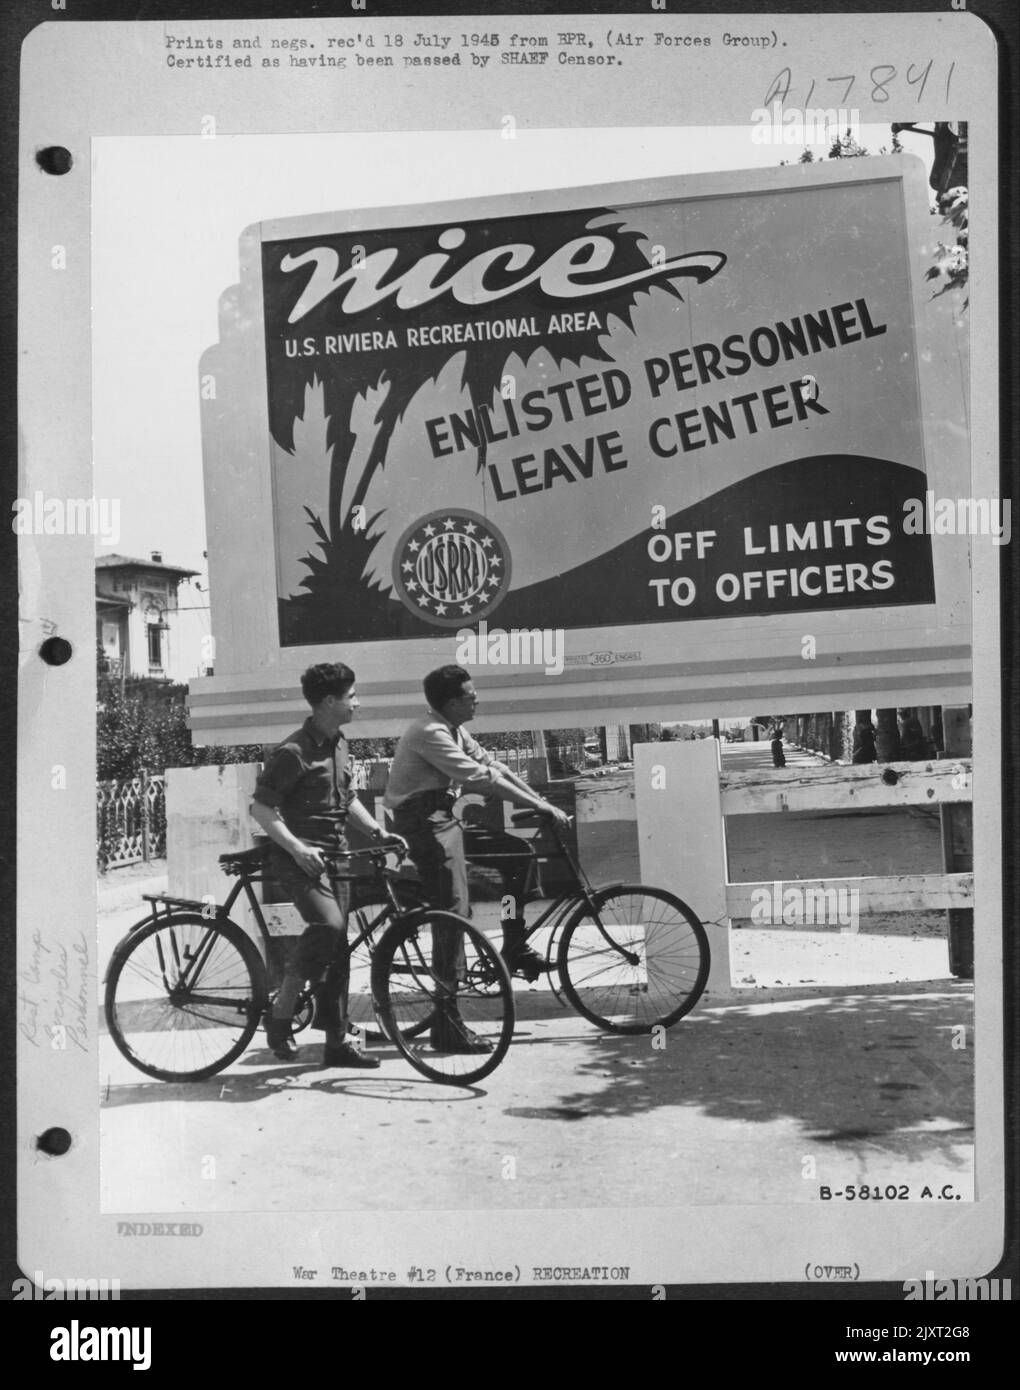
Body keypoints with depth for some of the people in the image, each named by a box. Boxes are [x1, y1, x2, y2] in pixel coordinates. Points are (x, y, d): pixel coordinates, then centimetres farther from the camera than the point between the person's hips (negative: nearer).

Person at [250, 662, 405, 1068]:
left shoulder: (340, 746, 13)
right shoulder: (293, 752, -14)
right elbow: (261, 807, -15)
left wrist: (378, 832, 11)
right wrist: (296, 847, -24)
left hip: (334, 854, 8)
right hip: (299, 857, -8)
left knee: (338, 946, 7)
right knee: (327, 924, -28)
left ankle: (337, 1042, 15)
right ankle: (280, 1013, -12)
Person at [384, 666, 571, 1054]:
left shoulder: (452, 729, 13)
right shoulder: (429, 733, -18)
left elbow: (491, 764, 10)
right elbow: (480, 778, -25)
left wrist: (541, 802, 1)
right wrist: (541, 806, -23)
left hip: (443, 819, 10)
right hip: (424, 823, -10)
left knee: (518, 853, 9)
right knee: (454, 913, -15)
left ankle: (515, 951, 17)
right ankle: (446, 1027, -13)